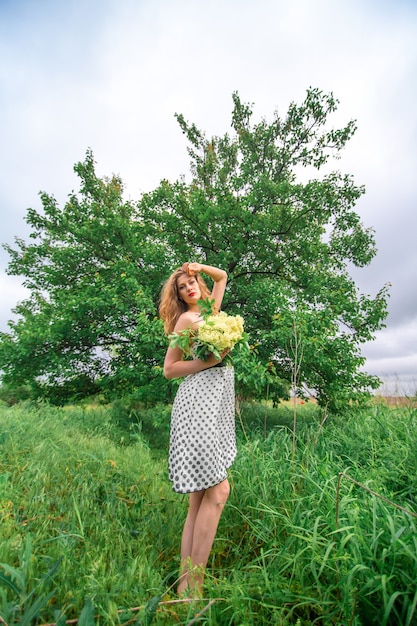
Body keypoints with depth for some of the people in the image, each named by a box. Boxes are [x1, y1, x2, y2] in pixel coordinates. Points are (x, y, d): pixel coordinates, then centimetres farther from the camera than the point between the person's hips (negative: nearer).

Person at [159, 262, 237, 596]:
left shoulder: (211, 309, 19)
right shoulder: (186, 318, 0)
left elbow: (222, 275, 35)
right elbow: (169, 369, -3)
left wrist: (199, 267, 18)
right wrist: (210, 359, -12)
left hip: (217, 402, 8)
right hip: (198, 402, -8)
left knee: (201, 494, 7)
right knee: (218, 491, -11)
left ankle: (185, 582, 15)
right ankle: (193, 585, 1)